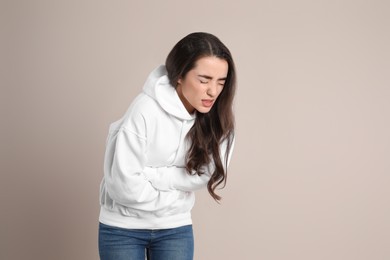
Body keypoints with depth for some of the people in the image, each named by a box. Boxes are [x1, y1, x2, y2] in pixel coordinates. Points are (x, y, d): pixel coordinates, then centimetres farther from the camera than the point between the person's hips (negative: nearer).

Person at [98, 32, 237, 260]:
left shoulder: (217, 118, -8)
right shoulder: (146, 109, -23)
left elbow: (205, 175, -15)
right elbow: (124, 185, -24)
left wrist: (149, 175, -20)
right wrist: (175, 195, -12)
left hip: (175, 228, 4)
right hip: (124, 227, -3)